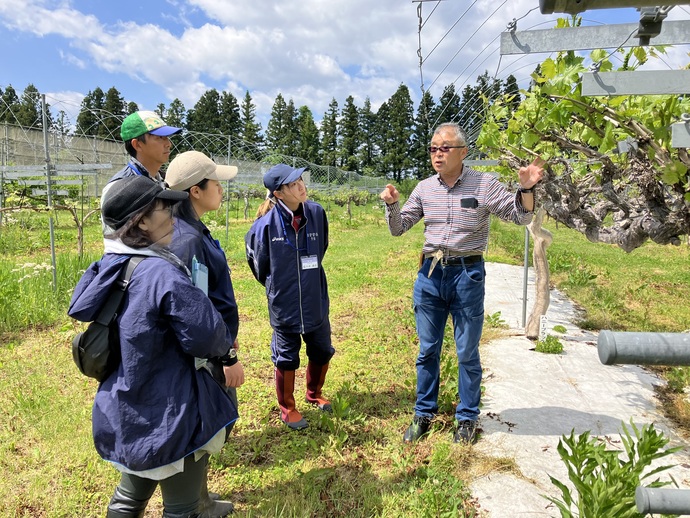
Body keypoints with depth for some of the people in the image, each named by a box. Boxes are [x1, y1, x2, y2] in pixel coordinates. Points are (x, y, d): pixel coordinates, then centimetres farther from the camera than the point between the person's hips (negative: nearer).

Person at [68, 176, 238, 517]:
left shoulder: (106, 266, -1)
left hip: (124, 412, 8)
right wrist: (226, 350, -3)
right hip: (168, 415, -8)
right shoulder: (162, 273, -27)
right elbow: (205, 336, -26)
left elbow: (80, 309, 14)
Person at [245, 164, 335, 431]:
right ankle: (288, 409, 34)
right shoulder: (267, 223, -18)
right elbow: (256, 258, -1)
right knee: (286, 358, 11)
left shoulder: (316, 213, -8)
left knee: (322, 352, 18)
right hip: (284, 303, -4)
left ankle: (314, 394, 46)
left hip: (316, 300, 4)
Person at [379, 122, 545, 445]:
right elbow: (398, 228, 8)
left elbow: (521, 217, -3)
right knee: (427, 350, 12)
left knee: (467, 353, 9)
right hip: (430, 274, 3)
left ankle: (467, 418, 28)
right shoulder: (424, 188, 4)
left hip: (467, 275, -3)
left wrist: (526, 188, -22)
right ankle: (424, 414, 28)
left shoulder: (484, 185, -5)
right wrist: (392, 204, -11)